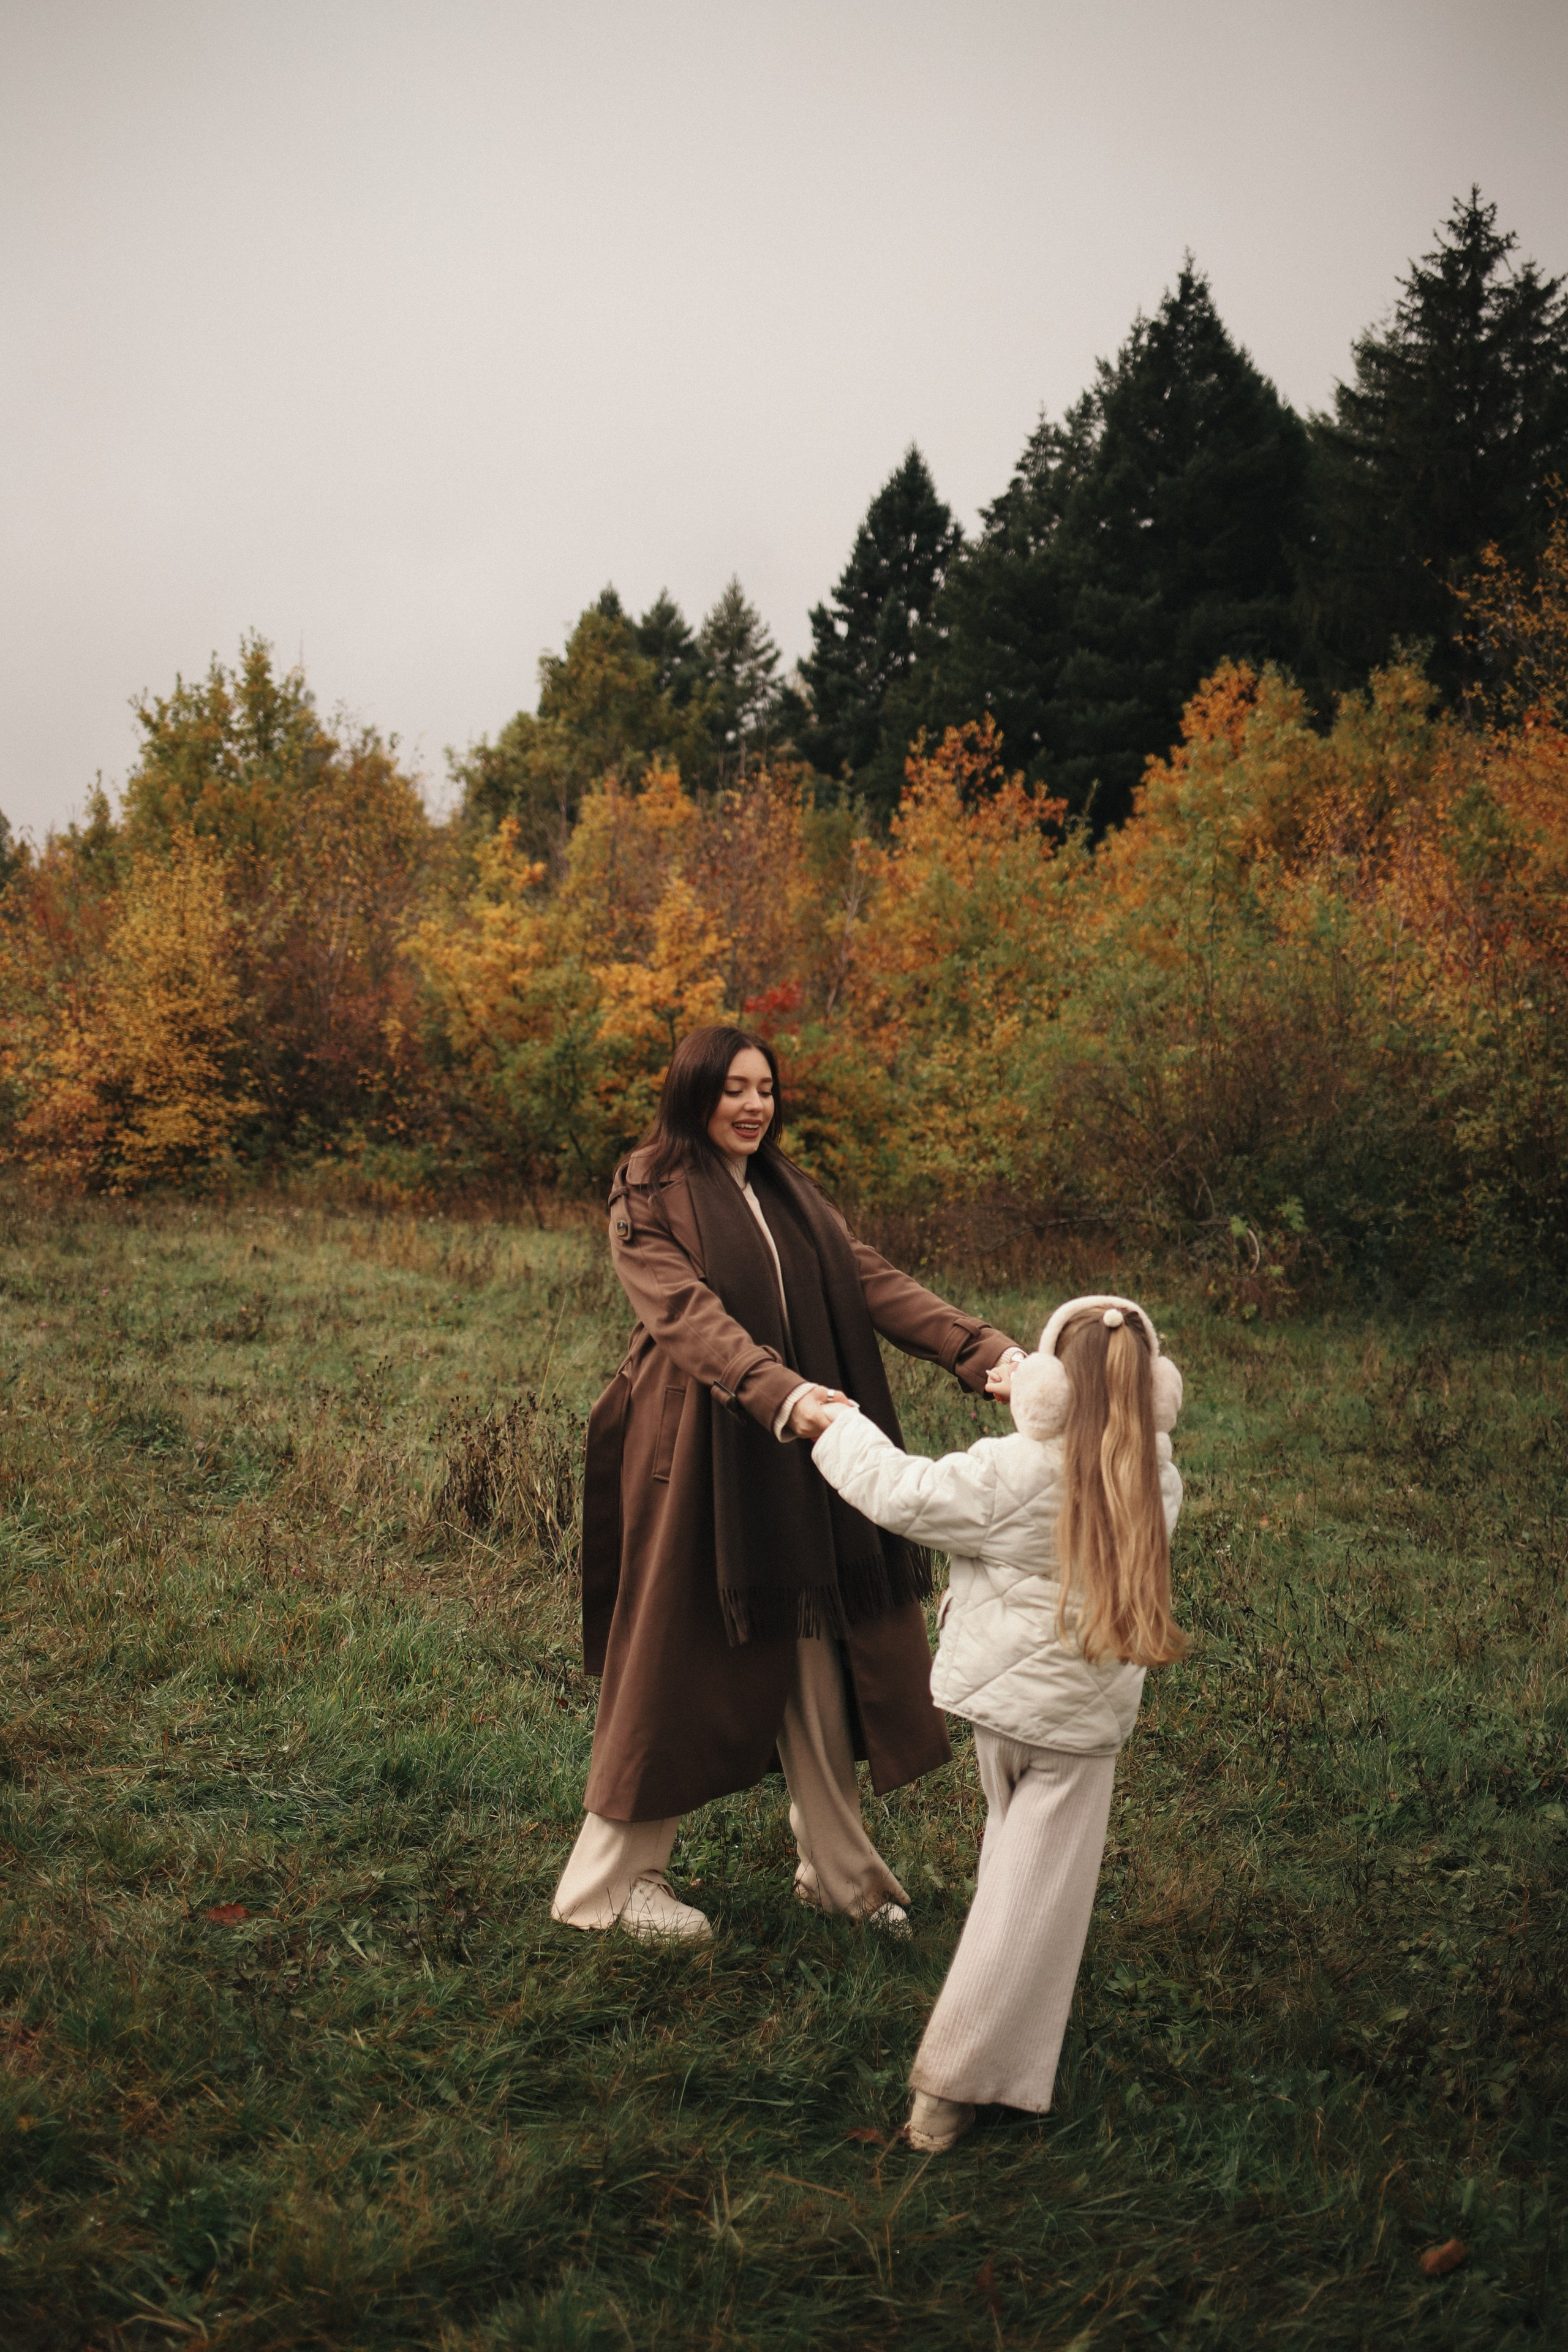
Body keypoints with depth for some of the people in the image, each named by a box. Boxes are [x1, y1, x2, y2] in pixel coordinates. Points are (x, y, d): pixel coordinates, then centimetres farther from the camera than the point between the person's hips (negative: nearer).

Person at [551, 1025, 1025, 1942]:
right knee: (681, 1662, 2)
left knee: (818, 1664, 9)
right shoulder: (648, 1203, -7)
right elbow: (693, 1319, -23)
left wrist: (989, 1351, -15)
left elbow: (876, 1284, 0)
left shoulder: (792, 1197, 12)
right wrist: (785, 1394, -40)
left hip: (801, 1462, 6)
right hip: (698, 1456, -5)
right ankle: (613, 1877, 18)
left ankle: (840, 1869, 24)